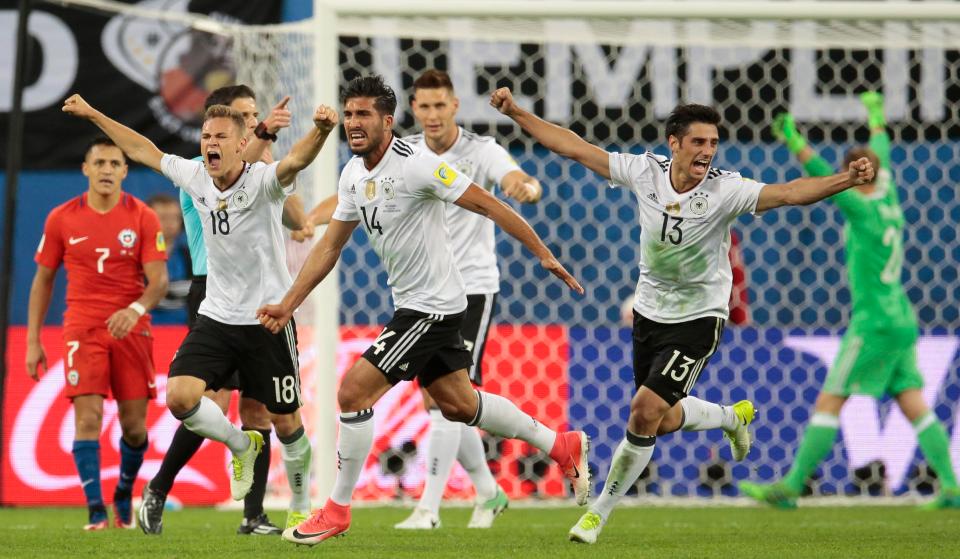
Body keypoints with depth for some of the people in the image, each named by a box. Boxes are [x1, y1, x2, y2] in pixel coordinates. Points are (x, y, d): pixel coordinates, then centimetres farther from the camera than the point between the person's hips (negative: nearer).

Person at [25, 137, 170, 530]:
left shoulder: (143, 218, -2)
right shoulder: (61, 219, 2)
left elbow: (159, 280, -8)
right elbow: (43, 279, 9)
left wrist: (136, 309, -29)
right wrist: (32, 341, 5)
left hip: (130, 330, 0)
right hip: (83, 330, 0)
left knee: (134, 425, 2)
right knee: (88, 416, -14)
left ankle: (124, 496, 27)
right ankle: (95, 509, -12)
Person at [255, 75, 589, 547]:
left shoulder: (416, 165, -21)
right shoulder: (353, 175, 4)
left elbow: (487, 205, -18)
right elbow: (330, 247, 13)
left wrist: (543, 254, -19)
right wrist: (287, 305, 9)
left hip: (432, 307, -9)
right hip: (411, 305, 9)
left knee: (353, 392, -13)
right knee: (457, 404, 19)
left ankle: (337, 510, 0)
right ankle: (561, 446, 35)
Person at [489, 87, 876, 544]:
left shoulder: (724, 190, -21)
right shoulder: (644, 171, -11)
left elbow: (791, 193, -32)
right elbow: (575, 148, -4)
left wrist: (846, 179, -48)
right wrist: (517, 114, -6)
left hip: (698, 319, -5)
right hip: (649, 313, 5)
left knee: (645, 413, -14)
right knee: (662, 421, 15)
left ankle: (601, 511, 3)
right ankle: (731, 416, 46)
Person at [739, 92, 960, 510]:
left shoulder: (864, 210, -11)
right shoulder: (888, 201, 11)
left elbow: (825, 180, -26)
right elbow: (882, 159, 28)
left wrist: (796, 144, -33)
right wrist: (876, 119, 45)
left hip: (875, 324, -8)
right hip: (902, 321, 9)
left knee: (828, 404, -7)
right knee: (915, 408, 5)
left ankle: (790, 487, -8)